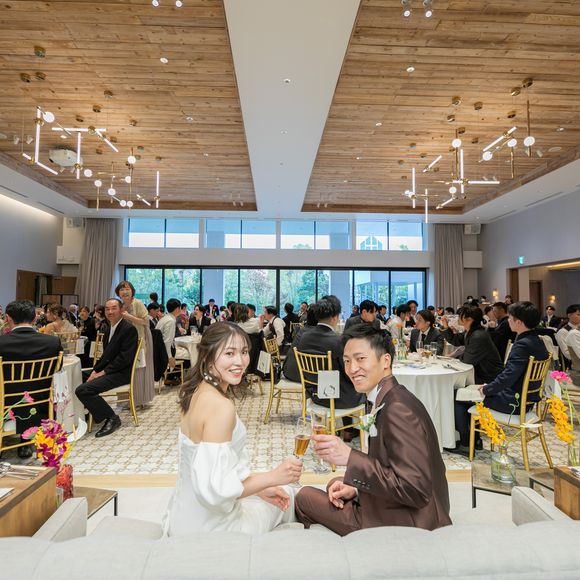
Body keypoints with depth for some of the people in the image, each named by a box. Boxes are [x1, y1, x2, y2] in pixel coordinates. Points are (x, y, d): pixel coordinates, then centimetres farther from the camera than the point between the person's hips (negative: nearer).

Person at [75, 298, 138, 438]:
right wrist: (95, 371, 3)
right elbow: (106, 355, 18)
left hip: (120, 373, -10)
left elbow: (125, 358, -20)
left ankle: (112, 418, -10)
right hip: (106, 369, 10)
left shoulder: (129, 329, -15)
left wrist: (103, 372, -18)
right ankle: (86, 409, 26)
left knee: (83, 389, -22)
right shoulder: (110, 329, 15)